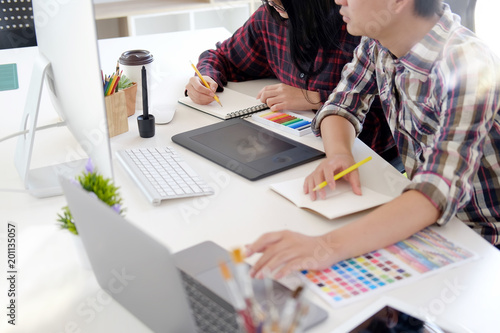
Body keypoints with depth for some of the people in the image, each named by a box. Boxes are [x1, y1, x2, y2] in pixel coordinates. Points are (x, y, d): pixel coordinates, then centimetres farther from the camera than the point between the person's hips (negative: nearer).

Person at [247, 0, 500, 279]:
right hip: (422, 216, 6)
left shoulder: (468, 66, -30)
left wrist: (331, 245, -53)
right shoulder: (379, 40, -8)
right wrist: (338, 154, -21)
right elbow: (342, 104, 3)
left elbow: (441, 192, -39)